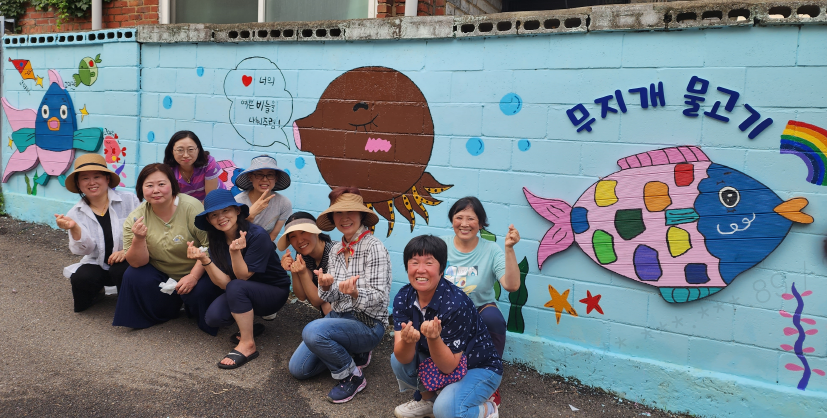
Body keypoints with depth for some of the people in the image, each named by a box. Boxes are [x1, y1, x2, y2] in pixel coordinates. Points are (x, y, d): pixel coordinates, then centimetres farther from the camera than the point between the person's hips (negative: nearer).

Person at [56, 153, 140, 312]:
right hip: (97, 265, 2)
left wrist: (127, 251, -24)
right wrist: (74, 228, -28)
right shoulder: (75, 214, 3)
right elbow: (86, 249, -11)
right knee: (81, 278, -29)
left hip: (128, 261, -2)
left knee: (120, 271, -34)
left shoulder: (128, 201, -5)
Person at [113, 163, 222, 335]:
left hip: (197, 271, -4)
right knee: (134, 276, -20)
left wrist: (193, 277, -28)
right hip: (161, 275, 4)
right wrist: (138, 239, -29)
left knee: (199, 292, -31)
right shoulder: (135, 218, -8)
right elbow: (137, 263, -10)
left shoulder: (191, 207, -20)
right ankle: (163, 314, 5)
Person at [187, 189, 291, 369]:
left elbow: (242, 277, -21)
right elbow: (223, 283, -13)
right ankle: (248, 321, 11)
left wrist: (235, 252, -38)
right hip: (244, 293, 6)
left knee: (236, 287, -33)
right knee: (213, 317, -21)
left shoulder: (257, 235, -23)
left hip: (274, 292, -6)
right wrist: (204, 259, -28)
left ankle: (247, 345, -20)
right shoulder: (217, 241, -5)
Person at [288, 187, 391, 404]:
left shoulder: (373, 247, -17)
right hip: (338, 317, 8)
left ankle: (352, 376, -9)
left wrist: (355, 293, -41)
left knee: (314, 331, -33)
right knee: (298, 368, 2)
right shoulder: (336, 249, 5)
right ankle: (354, 353, 18)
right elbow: (331, 298, 5)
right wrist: (326, 286, -19)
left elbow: (379, 298, -20)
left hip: (367, 324, -8)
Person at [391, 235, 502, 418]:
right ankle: (428, 400, 11)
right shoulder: (403, 298, -15)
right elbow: (403, 358, -20)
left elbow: (448, 366, -25)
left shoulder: (455, 304, -31)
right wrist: (407, 340, -43)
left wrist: (433, 338, -44)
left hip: (479, 368, -6)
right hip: (439, 362, 6)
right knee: (397, 361, -17)